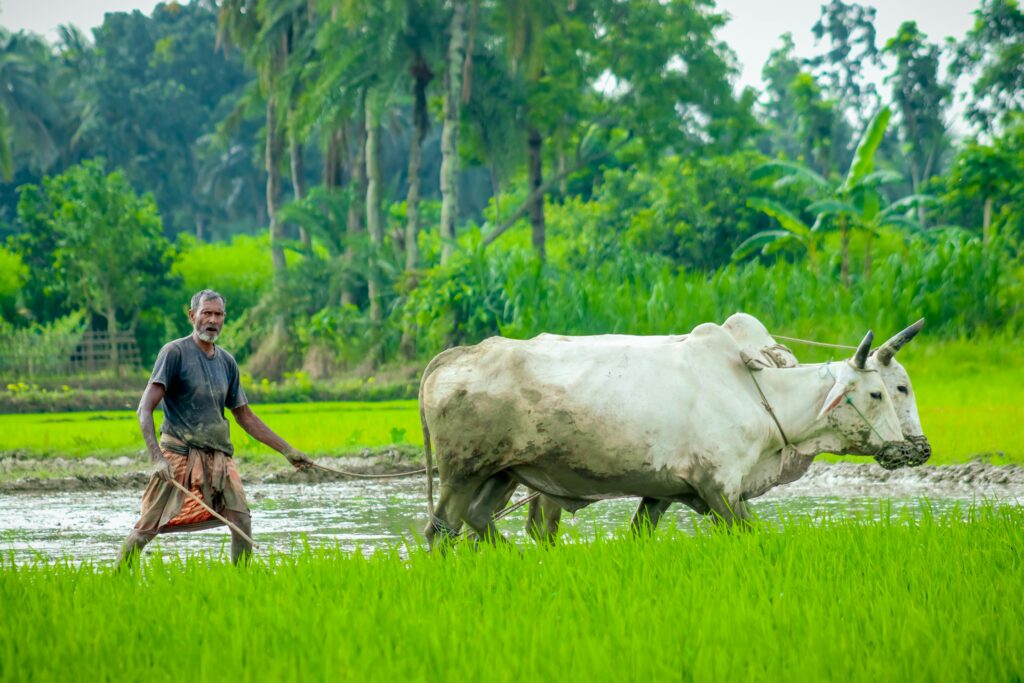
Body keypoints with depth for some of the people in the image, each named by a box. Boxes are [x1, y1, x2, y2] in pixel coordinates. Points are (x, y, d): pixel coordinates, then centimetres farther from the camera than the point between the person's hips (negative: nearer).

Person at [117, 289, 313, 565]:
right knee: (147, 528, -8)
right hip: (178, 455, -5)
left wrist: (288, 451, 21)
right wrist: (157, 457, -26)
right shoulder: (175, 353, -6)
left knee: (242, 525, -8)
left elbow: (245, 417, 23)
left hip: (218, 457, 5)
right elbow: (145, 409, -13)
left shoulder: (226, 362, 13)